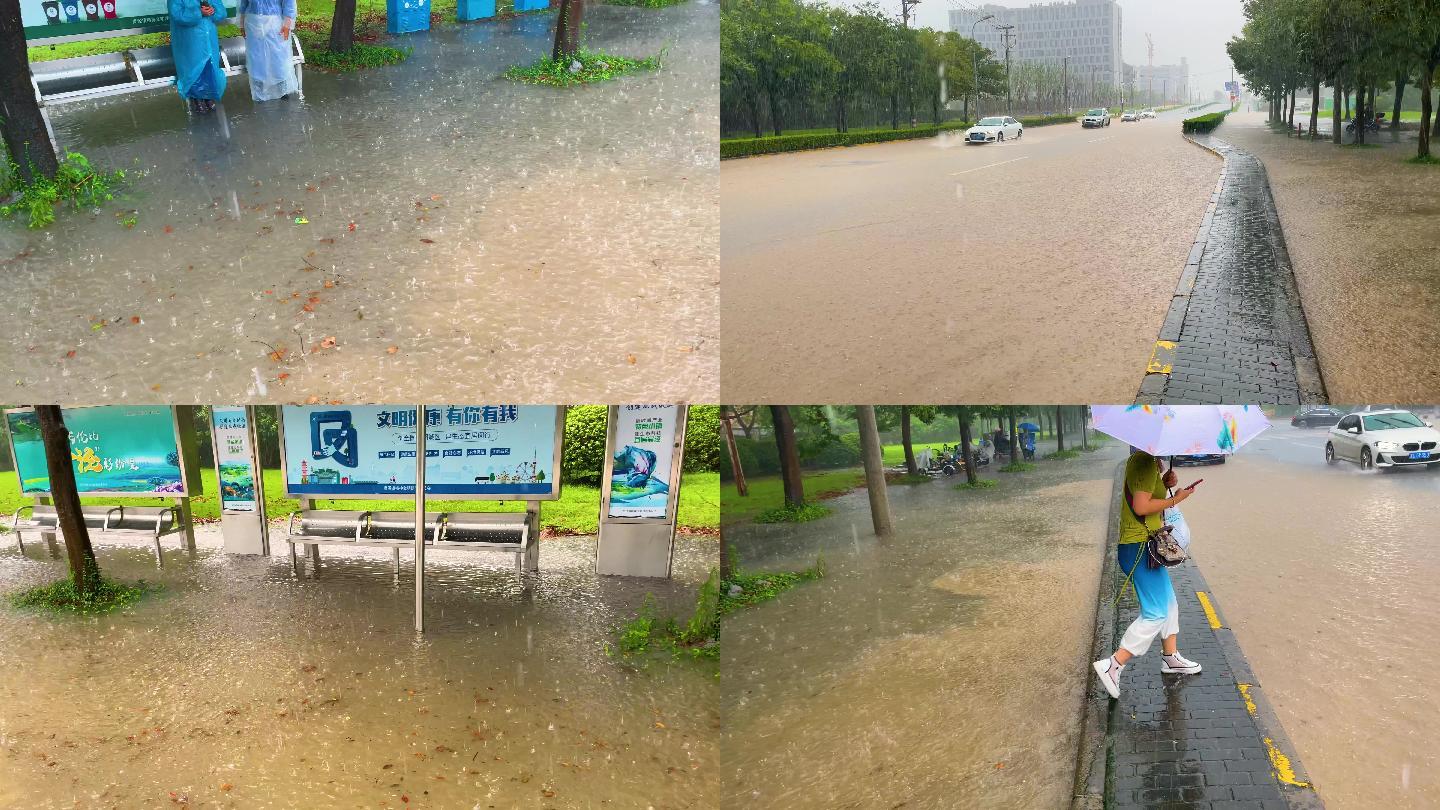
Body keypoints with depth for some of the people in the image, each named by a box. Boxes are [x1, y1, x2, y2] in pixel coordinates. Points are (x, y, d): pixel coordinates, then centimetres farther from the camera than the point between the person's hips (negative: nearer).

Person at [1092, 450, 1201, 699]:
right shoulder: (1145, 463, -19)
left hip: (1147, 546, 11)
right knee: (1155, 614, -9)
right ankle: (1113, 666, -10)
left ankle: (1170, 657, 37)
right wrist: (1175, 499, -14)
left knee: (1169, 603, 23)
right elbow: (1141, 506, -26)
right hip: (1140, 547, -11)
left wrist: (1164, 484, 3)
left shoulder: (1143, 460, 12)